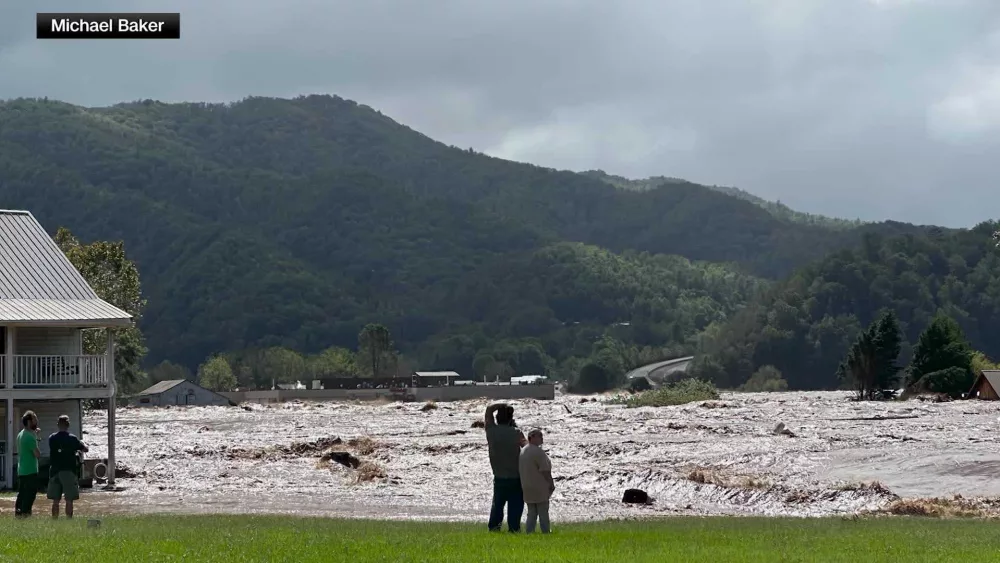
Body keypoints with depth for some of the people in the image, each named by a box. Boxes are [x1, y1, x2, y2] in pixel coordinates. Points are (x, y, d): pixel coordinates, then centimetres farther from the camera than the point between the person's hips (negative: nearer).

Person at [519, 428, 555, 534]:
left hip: (527, 489, 8)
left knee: (531, 514, 12)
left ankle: (528, 532, 9)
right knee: (543, 513, 1)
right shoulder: (538, 452, -18)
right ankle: (546, 533, 5)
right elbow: (545, 470, -18)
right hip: (540, 489, -8)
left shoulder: (523, 451, 10)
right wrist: (551, 484, -6)